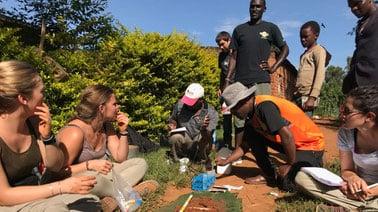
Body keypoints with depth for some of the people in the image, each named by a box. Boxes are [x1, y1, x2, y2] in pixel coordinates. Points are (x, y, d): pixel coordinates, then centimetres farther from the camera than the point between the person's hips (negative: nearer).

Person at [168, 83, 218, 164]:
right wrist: (172, 125, -12)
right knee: (175, 137, -31)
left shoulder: (211, 113, -16)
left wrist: (204, 129, -46)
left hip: (200, 148, -1)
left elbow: (207, 138, -23)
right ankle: (177, 161, -1)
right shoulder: (180, 105, -9)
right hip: (184, 142, 2)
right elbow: (173, 119, 11)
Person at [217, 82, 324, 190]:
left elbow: (287, 135, -34)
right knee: (253, 137, 0)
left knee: (286, 183, -21)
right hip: (292, 145, 8)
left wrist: (290, 164, -21)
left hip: (312, 145, -8)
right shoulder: (251, 116, 1)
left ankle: (315, 165, 7)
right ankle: (269, 175, 11)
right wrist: (226, 161, 1)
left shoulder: (264, 106, -27)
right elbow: (245, 145, 8)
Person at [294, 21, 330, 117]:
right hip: (299, 96, 7)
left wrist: (312, 97, -20)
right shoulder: (305, 54, 24)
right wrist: (294, 97, 12)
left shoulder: (319, 50, 1)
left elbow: (320, 75, -11)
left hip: (307, 96, -7)